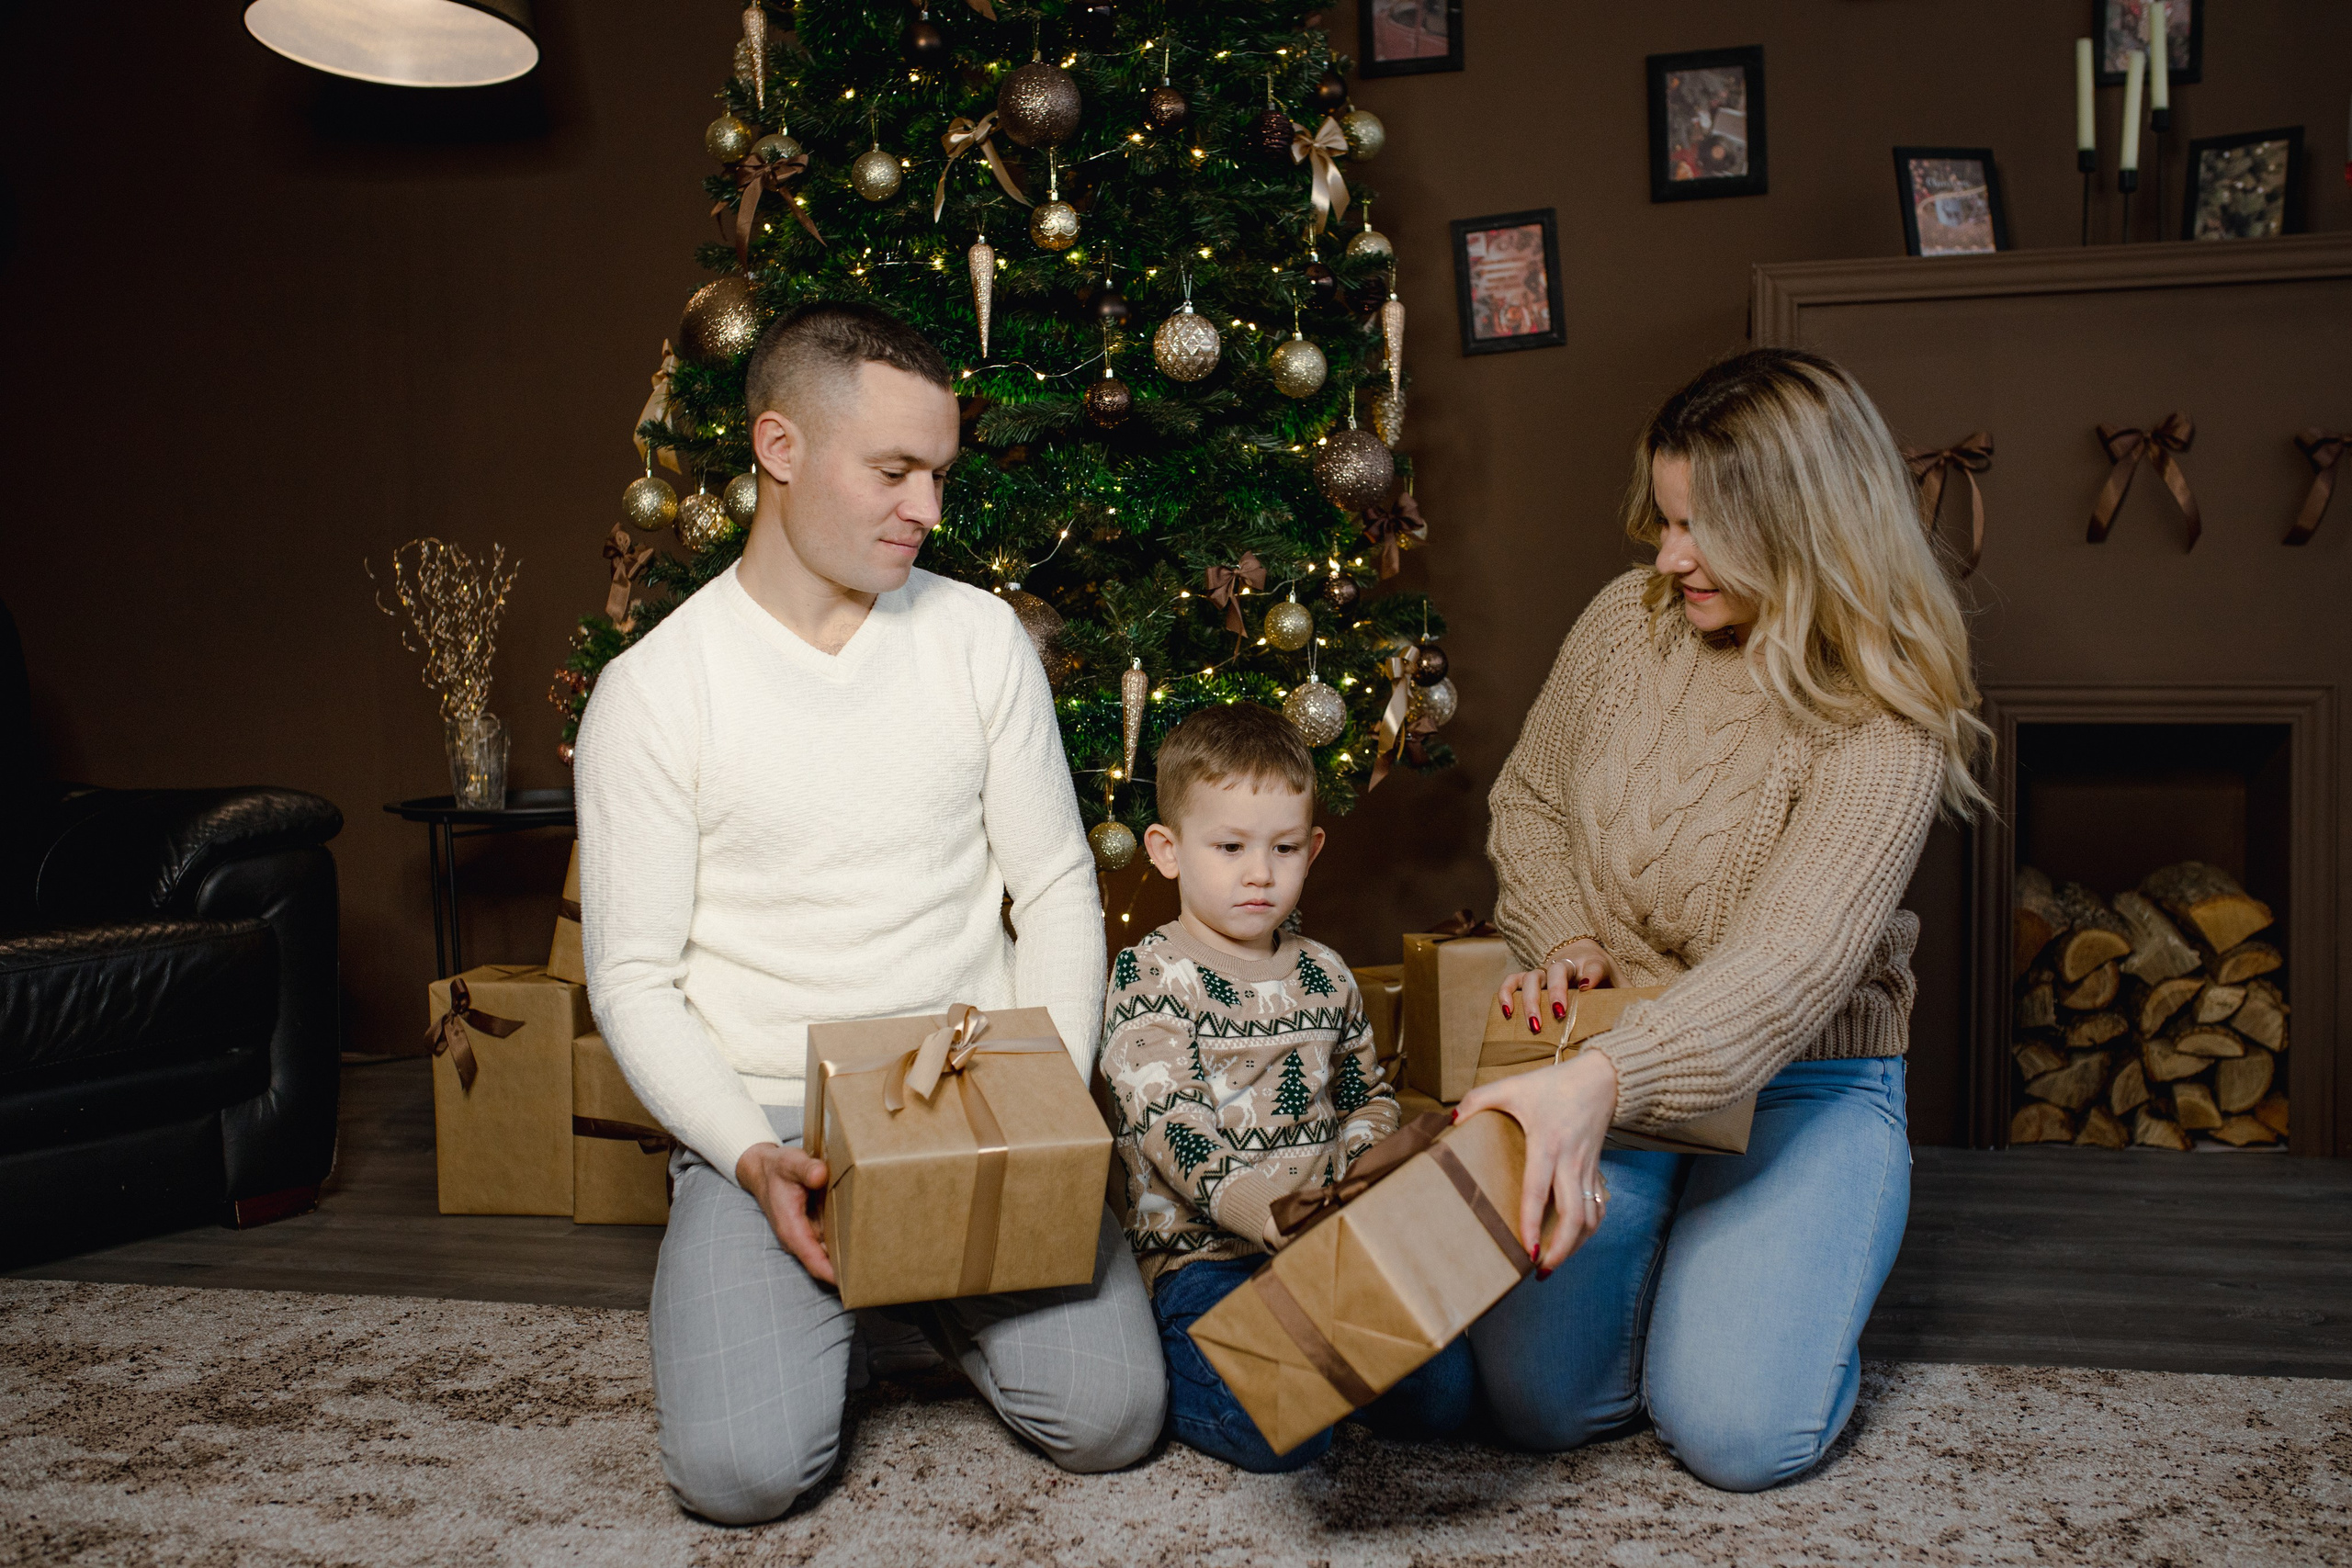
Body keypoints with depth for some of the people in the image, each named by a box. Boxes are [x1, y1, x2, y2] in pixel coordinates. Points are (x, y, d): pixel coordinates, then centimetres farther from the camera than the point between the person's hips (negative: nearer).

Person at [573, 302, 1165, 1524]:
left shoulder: (980, 637, 2)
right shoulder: (651, 691, -5)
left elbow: (1057, 888, 5)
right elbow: (633, 979, -3)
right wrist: (752, 1158, -19)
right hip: (766, 1127, -1)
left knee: (1110, 1419, -15)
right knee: (739, 1469, -20)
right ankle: (835, 1296, 14)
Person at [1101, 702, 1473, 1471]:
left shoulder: (1323, 975, 13)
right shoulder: (1149, 976, -7)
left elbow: (1368, 1094, 23)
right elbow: (1164, 1119, -17)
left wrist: (1357, 1169, 1)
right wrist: (1242, 1199, -32)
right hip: (1202, 1251, -6)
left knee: (1443, 1392, -9)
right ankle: (1166, 1360, 5)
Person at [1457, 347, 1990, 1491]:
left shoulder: (1885, 727, -18)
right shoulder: (1628, 622, -3)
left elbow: (1793, 965, -31)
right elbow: (1527, 800, 13)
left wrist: (1604, 1078, -46)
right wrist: (1567, 938, -6)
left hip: (1800, 1082, -3)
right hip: (1605, 1063, 3)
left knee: (1740, 1434, -20)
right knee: (1540, 1402, -14)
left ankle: (1798, 1284, 14)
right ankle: (1667, 1249, 17)